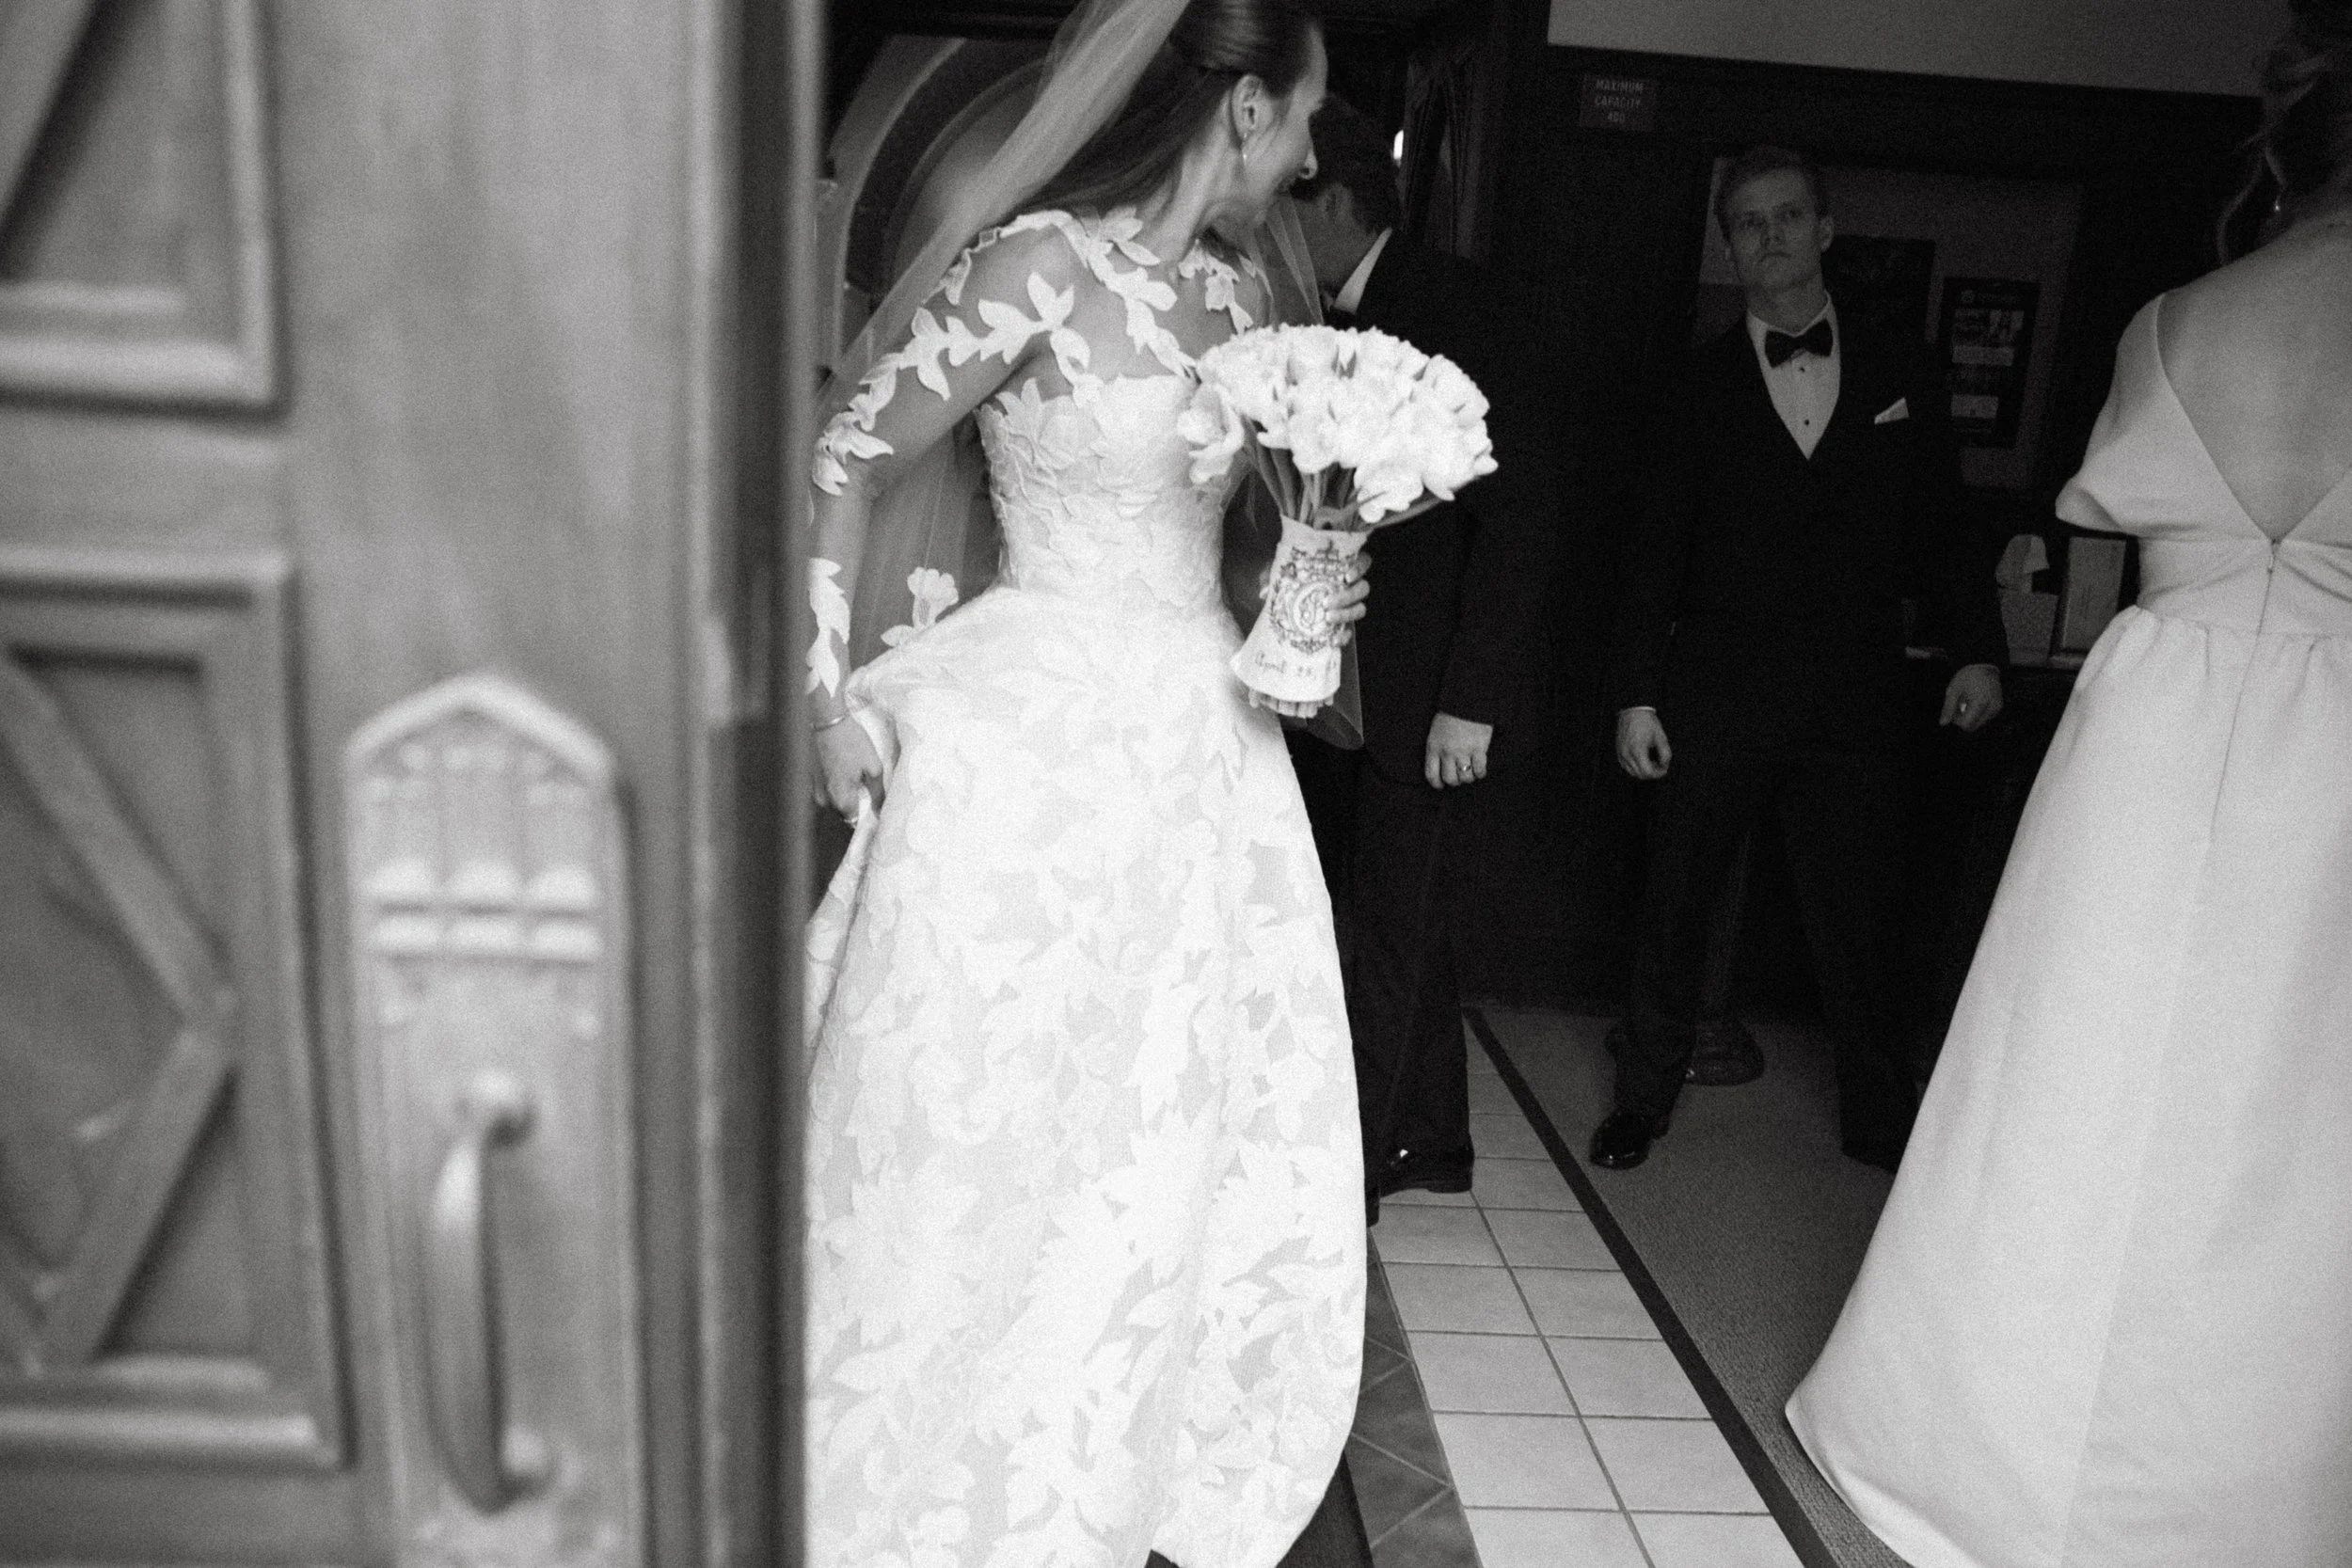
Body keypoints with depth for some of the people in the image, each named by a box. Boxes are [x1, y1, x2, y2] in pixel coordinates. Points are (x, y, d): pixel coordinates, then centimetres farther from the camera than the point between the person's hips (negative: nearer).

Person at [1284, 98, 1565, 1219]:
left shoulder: (1463, 316, -11)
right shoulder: (1332, 328, 9)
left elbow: (1522, 519, -15)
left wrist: (1471, 701, -19)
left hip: (1431, 701, -7)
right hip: (1343, 692, 7)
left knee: (1393, 937, 3)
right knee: (1390, 926, 15)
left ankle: (1351, 1170, 16)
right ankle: (1431, 1140, 32)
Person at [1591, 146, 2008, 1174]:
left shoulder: (1902, 377, 10)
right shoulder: (1698, 389, 5)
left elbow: (1942, 531, 11)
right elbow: (1657, 551, 2)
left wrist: (1977, 647, -1)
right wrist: (1637, 694, -3)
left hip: (1854, 702, 1)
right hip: (1716, 695, 0)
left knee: (1861, 922, 5)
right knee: (1675, 908, 6)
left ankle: (1880, 1123, 23)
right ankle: (1643, 1101, 23)